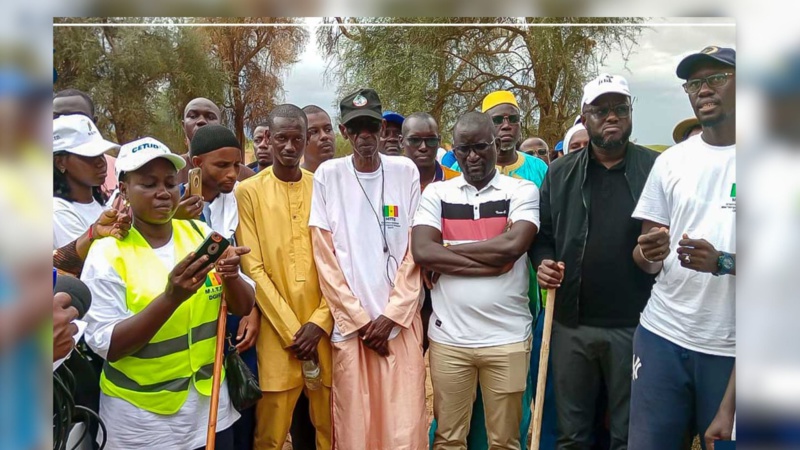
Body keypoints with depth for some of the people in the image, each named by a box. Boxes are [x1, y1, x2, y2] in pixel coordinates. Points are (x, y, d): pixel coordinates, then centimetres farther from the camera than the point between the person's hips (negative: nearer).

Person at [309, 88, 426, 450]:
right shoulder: (328, 175, 1)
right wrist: (359, 319, -4)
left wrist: (391, 315, -5)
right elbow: (325, 256, -1)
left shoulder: (406, 172, 3)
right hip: (350, 324, 0)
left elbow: (415, 251, 1)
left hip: (401, 321, 1)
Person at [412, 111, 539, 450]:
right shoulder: (436, 193, 5)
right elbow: (421, 251, -9)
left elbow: (512, 245, -15)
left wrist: (445, 252, -9)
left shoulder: (523, 191, 2)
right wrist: (489, 262, -13)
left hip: (508, 337, -1)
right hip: (448, 337, 1)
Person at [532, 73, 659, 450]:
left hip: (633, 324, -2)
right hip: (570, 323, 2)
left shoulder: (656, 168, 0)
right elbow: (542, 233, 12)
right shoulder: (561, 172, 8)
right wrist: (542, 262, -6)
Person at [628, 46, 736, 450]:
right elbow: (645, 258, 8)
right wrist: (648, 253, -14)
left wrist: (722, 262, -24)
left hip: (730, 345, -2)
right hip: (662, 334, 3)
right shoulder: (671, 160, 8)